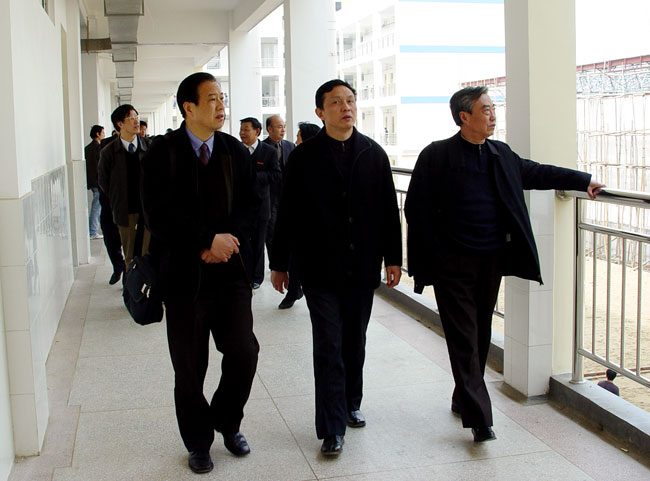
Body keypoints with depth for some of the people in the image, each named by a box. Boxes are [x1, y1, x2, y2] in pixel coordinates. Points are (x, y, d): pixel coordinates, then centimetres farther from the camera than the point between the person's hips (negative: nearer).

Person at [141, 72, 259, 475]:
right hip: (183, 273, -3)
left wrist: (225, 242, -11)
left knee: (244, 351, 0)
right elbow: (159, 215, -14)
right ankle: (198, 442, 27)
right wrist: (209, 239, -16)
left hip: (229, 269, 3)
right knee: (190, 366, 7)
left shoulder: (235, 150, 6)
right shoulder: (163, 152, -6)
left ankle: (228, 421, 28)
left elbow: (246, 208, 6)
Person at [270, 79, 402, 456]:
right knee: (329, 348, -1)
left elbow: (389, 209, 6)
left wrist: (393, 258, 3)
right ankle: (333, 428, 6)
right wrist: (280, 264, 0)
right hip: (320, 269, -3)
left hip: (363, 268, 3)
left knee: (355, 343, 15)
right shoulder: (304, 157, -2)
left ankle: (351, 405, 34)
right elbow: (288, 213, 0)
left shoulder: (374, 154, 5)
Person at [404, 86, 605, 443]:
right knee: (464, 338, -4)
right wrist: (434, 254, -10)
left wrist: (583, 181, 25)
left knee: (480, 336, 14)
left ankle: (464, 398, 32)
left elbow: (536, 173, 25)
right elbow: (416, 208, -6)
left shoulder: (501, 154, 10)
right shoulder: (436, 156, -7)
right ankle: (479, 417, -4)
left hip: (492, 261, 6)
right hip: (453, 263, -6)